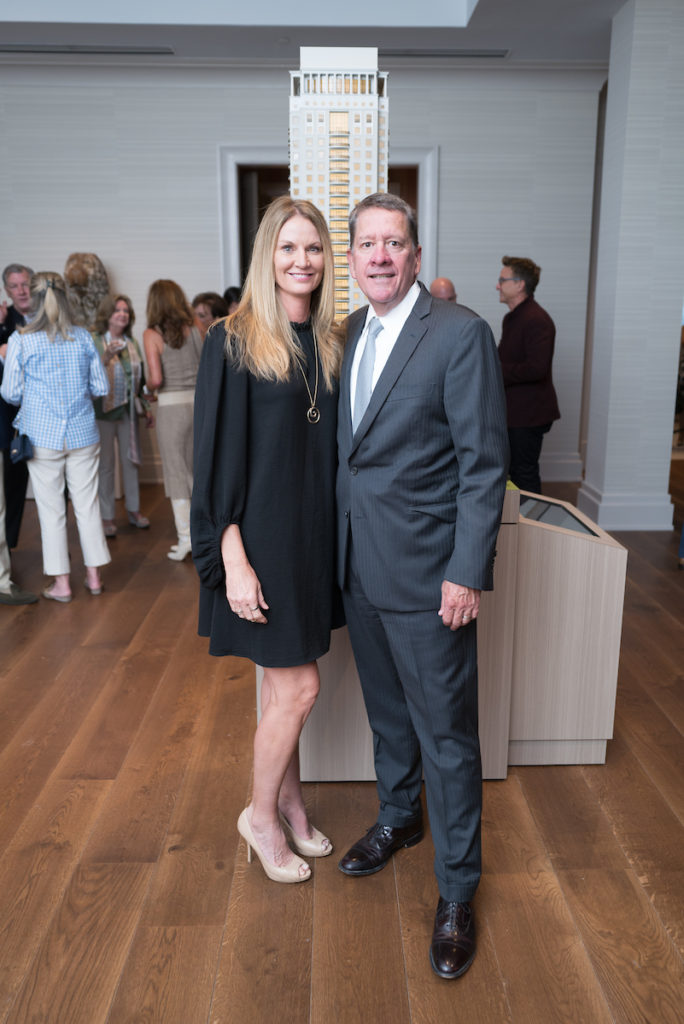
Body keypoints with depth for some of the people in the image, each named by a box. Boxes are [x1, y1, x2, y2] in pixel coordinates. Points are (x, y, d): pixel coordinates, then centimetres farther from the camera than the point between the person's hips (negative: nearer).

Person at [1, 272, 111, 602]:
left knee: (51, 510, 7)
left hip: (42, 436, -2)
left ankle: (61, 583, 14)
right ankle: (93, 576, 19)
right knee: (88, 505, 10)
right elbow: (101, 386, 4)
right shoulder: (82, 336, 0)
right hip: (83, 434, 2)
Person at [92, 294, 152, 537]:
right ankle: (107, 517, 13)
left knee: (130, 460, 11)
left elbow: (140, 378, 15)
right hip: (103, 410, -5)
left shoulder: (132, 343, 8)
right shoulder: (94, 342, -8)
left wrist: (146, 407, 15)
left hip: (128, 410, 5)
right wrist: (105, 359, -29)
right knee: (106, 464, 3)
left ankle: (133, 510, 25)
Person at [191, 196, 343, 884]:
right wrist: (234, 560, -17)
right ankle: (262, 815, 25)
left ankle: (288, 802, 36)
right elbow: (217, 456, -12)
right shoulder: (233, 343, -10)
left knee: (284, 683, 17)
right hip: (261, 535, -6)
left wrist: (338, 535, 8)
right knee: (298, 688, 0)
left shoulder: (329, 345, 8)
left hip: (315, 533, 6)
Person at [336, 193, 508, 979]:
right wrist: (340, 549, 10)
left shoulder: (460, 333, -12)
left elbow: (484, 464, -14)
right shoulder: (348, 333, 8)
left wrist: (467, 574, -17)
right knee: (387, 711, 23)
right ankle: (399, 818, 47)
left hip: (427, 572, -6)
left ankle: (456, 890, 24)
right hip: (359, 564, 7)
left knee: (446, 733, 6)